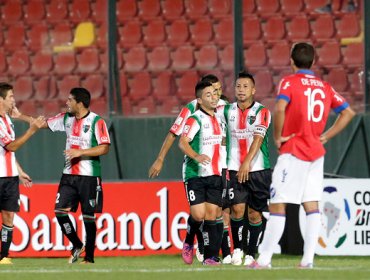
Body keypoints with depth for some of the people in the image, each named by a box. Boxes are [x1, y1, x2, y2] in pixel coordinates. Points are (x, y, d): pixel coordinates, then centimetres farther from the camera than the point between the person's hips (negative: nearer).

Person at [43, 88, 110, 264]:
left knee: (88, 216, -1)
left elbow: (104, 148, -15)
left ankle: (89, 256, 8)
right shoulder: (66, 118, 9)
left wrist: (80, 152, -21)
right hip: (69, 175, 6)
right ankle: (77, 246, 15)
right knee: (60, 211, -4)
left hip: (89, 176, -6)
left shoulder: (96, 121, -10)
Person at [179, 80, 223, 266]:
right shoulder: (195, 119, -9)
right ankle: (188, 243, 15)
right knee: (198, 214, -13)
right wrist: (196, 156, -39)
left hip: (215, 174, 6)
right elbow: (183, 142, -22)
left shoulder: (219, 118, 13)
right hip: (195, 174, -6)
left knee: (211, 215, 0)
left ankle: (211, 257, 2)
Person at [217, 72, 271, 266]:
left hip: (258, 169, -2)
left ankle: (251, 254, 12)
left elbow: (258, 138, -17)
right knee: (237, 209, -11)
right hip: (234, 169, 2)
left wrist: (247, 162, -27)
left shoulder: (261, 112, -5)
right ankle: (237, 249, 5)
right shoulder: (227, 111, 6)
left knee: (254, 214, 2)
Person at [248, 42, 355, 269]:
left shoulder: (290, 82, -6)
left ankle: (264, 259, -6)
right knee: (312, 206, 5)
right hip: (316, 153, 5)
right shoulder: (325, 87, 11)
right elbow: (348, 112, 13)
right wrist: (326, 136, 11)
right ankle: (308, 259, -1)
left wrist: (278, 136, -11)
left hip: (293, 153, -5)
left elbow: (280, 108, -23)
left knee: (277, 206, -4)